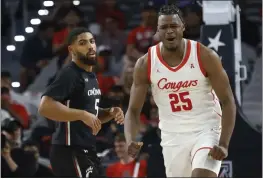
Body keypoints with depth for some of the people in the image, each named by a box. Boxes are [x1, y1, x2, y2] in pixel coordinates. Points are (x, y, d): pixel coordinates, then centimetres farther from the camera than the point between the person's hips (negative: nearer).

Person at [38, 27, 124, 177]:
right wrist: (82, 115, -29)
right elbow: (45, 107, -27)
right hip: (70, 151, -10)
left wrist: (110, 113, 8)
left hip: (86, 150, 10)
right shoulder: (69, 75, -14)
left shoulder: (91, 76, 16)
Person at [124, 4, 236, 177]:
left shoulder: (205, 57, -14)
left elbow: (228, 101, -10)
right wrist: (130, 141, -22)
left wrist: (224, 144, -22)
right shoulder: (145, 64, -8)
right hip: (172, 137, 4)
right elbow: (133, 110, -2)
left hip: (206, 131, -3)